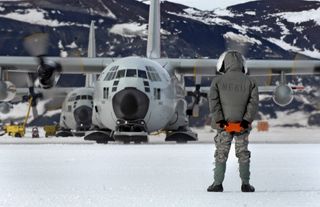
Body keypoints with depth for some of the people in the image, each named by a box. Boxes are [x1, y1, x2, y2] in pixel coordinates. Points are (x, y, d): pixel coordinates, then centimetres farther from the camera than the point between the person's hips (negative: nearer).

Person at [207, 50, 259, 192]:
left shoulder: (218, 81, -1)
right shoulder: (249, 82, 2)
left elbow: (214, 102, -9)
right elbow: (254, 102, -7)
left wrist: (219, 120, -10)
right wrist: (246, 120, -11)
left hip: (224, 124, -1)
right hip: (243, 125, 1)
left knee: (221, 154, 7)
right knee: (243, 154, 9)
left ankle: (218, 183, 4)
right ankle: (245, 184, 8)